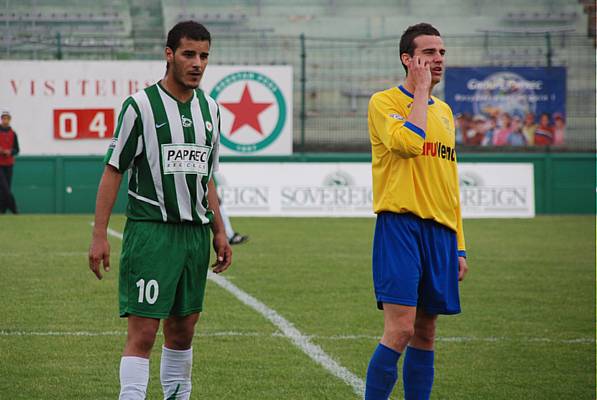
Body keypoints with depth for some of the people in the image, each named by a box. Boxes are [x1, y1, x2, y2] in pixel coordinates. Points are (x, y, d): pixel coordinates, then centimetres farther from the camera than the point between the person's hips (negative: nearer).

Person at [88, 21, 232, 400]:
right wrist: (99, 236, -11)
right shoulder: (141, 106, -6)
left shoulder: (210, 109, 12)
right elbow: (113, 172, -5)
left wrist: (219, 233, 15)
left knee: (183, 329, 12)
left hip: (196, 232, 6)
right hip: (151, 230, -6)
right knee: (143, 331, -10)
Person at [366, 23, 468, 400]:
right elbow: (408, 142, -23)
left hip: (440, 231, 7)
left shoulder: (444, 111, 19)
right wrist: (421, 90, -11)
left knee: (425, 334, 8)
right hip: (400, 226, -7)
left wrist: (459, 245, 17)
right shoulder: (384, 102, -2)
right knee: (401, 330, -14)